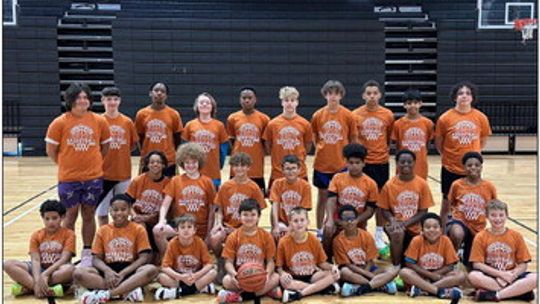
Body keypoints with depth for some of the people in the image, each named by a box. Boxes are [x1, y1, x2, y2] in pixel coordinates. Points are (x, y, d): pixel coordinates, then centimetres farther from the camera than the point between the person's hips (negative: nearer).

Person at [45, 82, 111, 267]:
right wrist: (66, 165, 5)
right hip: (68, 178, -1)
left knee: (89, 215, 9)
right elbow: (51, 151, 1)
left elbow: (105, 146, 12)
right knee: (71, 215, 5)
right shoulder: (60, 123, -6)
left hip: (93, 177, 2)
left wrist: (93, 162, 6)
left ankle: (87, 253, 22)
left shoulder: (99, 121, 0)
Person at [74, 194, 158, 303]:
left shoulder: (138, 229, 4)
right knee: (78, 273, -25)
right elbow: (96, 258, 6)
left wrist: (123, 273, -17)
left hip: (130, 271, -2)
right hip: (108, 271, 2)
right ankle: (127, 291, -31)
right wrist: (107, 270, -17)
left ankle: (106, 294, -34)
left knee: (151, 269, -33)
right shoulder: (103, 230, 10)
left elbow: (144, 257, -4)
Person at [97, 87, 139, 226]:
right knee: (102, 210, 6)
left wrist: (120, 153, 2)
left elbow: (133, 144, 11)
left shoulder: (127, 122, 1)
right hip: (103, 173, -1)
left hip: (123, 173, 2)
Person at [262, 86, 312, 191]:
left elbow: (308, 145, 11)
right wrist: (277, 157, 1)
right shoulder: (273, 124, -2)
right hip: (278, 171, 0)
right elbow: (267, 145, 8)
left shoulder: (305, 124, -1)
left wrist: (299, 158, 3)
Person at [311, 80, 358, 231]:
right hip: (322, 164, 1)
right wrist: (322, 149, 3)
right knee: (322, 197, 10)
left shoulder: (348, 116, -4)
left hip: (342, 164, -1)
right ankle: (319, 231, 20)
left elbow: (353, 139, 4)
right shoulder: (318, 115, -1)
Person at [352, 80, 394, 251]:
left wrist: (385, 150, 6)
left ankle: (379, 235, 19)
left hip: (381, 162, 1)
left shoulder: (388, 115, 0)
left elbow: (389, 137, 12)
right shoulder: (355, 115, -3)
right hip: (362, 162, -1)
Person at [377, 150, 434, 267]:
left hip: (413, 227, 2)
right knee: (397, 233, -37)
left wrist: (405, 223, -17)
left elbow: (423, 211, -5)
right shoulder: (389, 185, -8)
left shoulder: (422, 184, -7)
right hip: (395, 224, -2)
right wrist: (392, 220, -22)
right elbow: (384, 209, 0)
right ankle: (396, 267, -16)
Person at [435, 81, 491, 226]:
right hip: (450, 169, -1)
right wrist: (448, 156, 6)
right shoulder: (445, 118, -8)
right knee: (447, 202, 10)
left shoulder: (481, 118, -3)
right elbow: (438, 143, 2)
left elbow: (483, 141, 12)